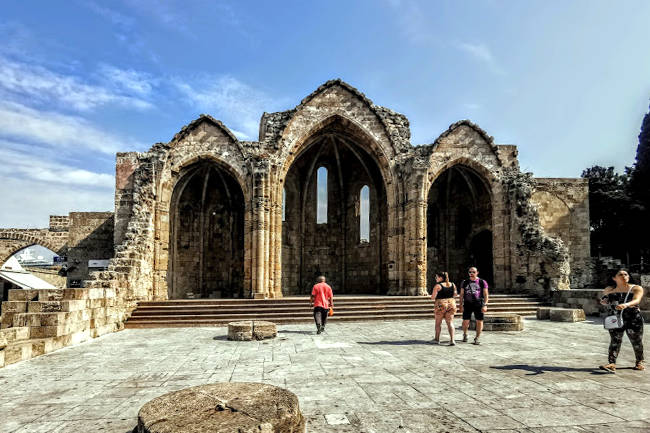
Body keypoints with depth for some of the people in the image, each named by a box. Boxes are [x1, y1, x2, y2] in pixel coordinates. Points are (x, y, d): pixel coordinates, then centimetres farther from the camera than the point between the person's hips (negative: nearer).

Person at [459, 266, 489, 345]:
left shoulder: (482, 282, 3)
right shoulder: (464, 282, 9)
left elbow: (486, 294, 2)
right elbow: (461, 294, 11)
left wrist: (485, 305, -6)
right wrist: (461, 305, 4)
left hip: (478, 304, -1)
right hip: (467, 304, 1)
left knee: (479, 321, 0)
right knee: (465, 321, -1)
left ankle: (477, 338, 14)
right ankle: (465, 334, 25)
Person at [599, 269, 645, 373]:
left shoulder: (636, 288, 1)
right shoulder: (609, 289, 10)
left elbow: (636, 300, -18)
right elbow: (603, 300, 25)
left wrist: (626, 304, -38)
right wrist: (604, 301, 0)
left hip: (634, 319, -1)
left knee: (636, 341, 10)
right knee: (615, 341, -7)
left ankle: (640, 362, 33)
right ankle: (612, 364, -13)